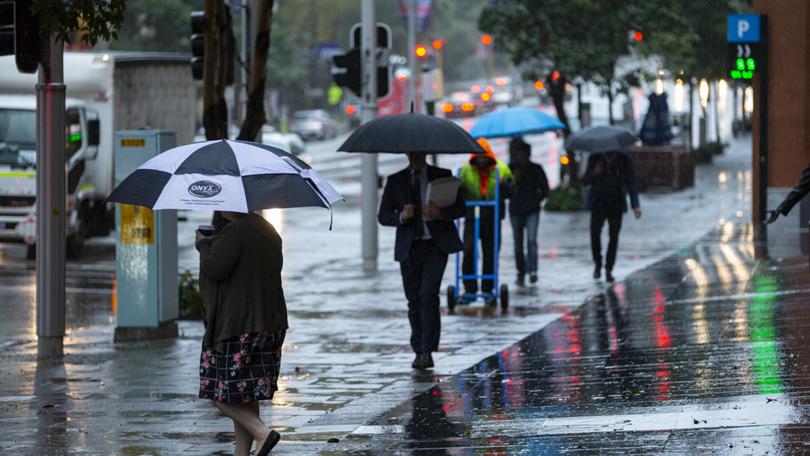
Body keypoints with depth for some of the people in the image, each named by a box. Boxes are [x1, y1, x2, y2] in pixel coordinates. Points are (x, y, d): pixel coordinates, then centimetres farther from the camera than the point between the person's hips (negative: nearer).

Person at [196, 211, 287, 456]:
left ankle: (261, 432, -16)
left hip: (235, 325, -9)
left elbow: (215, 268, -23)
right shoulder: (268, 230, 13)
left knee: (221, 393, -3)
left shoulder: (235, 231, -16)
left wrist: (204, 244, -2)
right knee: (245, 394, 13)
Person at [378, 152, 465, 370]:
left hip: (436, 245, -3)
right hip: (408, 248, 3)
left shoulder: (443, 176, 5)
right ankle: (418, 351, 16)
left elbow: (460, 207, 3)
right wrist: (402, 216, -16)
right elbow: (383, 216, 5)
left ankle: (428, 352, -19)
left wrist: (440, 213, -18)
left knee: (428, 295, -17)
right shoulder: (395, 181, 9)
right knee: (414, 301, 4)